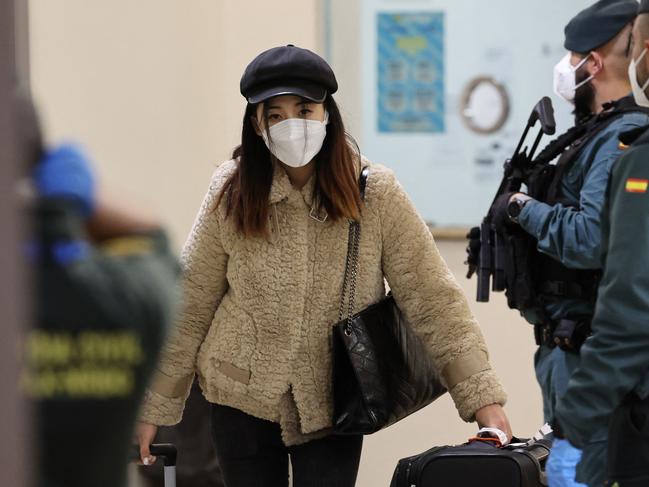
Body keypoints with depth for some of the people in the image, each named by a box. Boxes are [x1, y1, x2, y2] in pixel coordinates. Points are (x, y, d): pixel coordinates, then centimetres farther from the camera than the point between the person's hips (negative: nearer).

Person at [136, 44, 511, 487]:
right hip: (243, 397, 1)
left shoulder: (374, 193, -11)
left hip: (332, 405, -1)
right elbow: (189, 305, 1)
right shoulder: (232, 194, -7)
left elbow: (432, 299, -10)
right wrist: (155, 406, 4)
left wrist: (482, 397, -16)